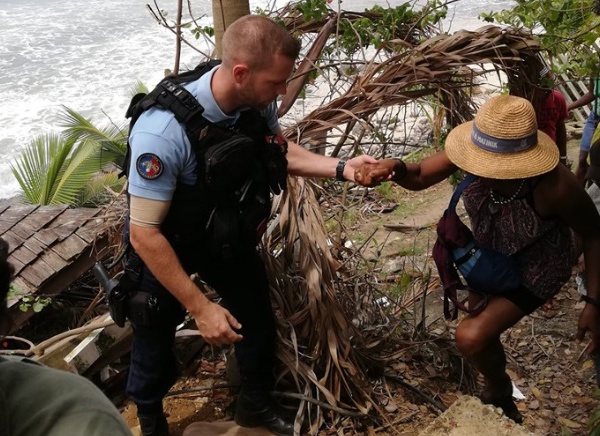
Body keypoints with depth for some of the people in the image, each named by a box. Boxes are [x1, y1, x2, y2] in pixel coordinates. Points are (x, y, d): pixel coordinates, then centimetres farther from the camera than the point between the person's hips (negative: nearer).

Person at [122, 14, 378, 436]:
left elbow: (279, 151, 1)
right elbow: (144, 234, -32)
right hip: (165, 245, -5)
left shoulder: (257, 102, -21)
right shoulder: (164, 132, -40)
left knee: (258, 320, 17)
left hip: (228, 234, 5)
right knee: (156, 339, 16)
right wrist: (201, 307, -28)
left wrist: (341, 168, -15)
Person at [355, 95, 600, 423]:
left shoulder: (554, 186, -40)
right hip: (489, 254, 7)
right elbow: (419, 177, -19)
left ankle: (499, 393, 15)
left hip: (535, 269, -6)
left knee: (472, 337, -18)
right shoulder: (477, 155, -30)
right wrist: (394, 168, -42)